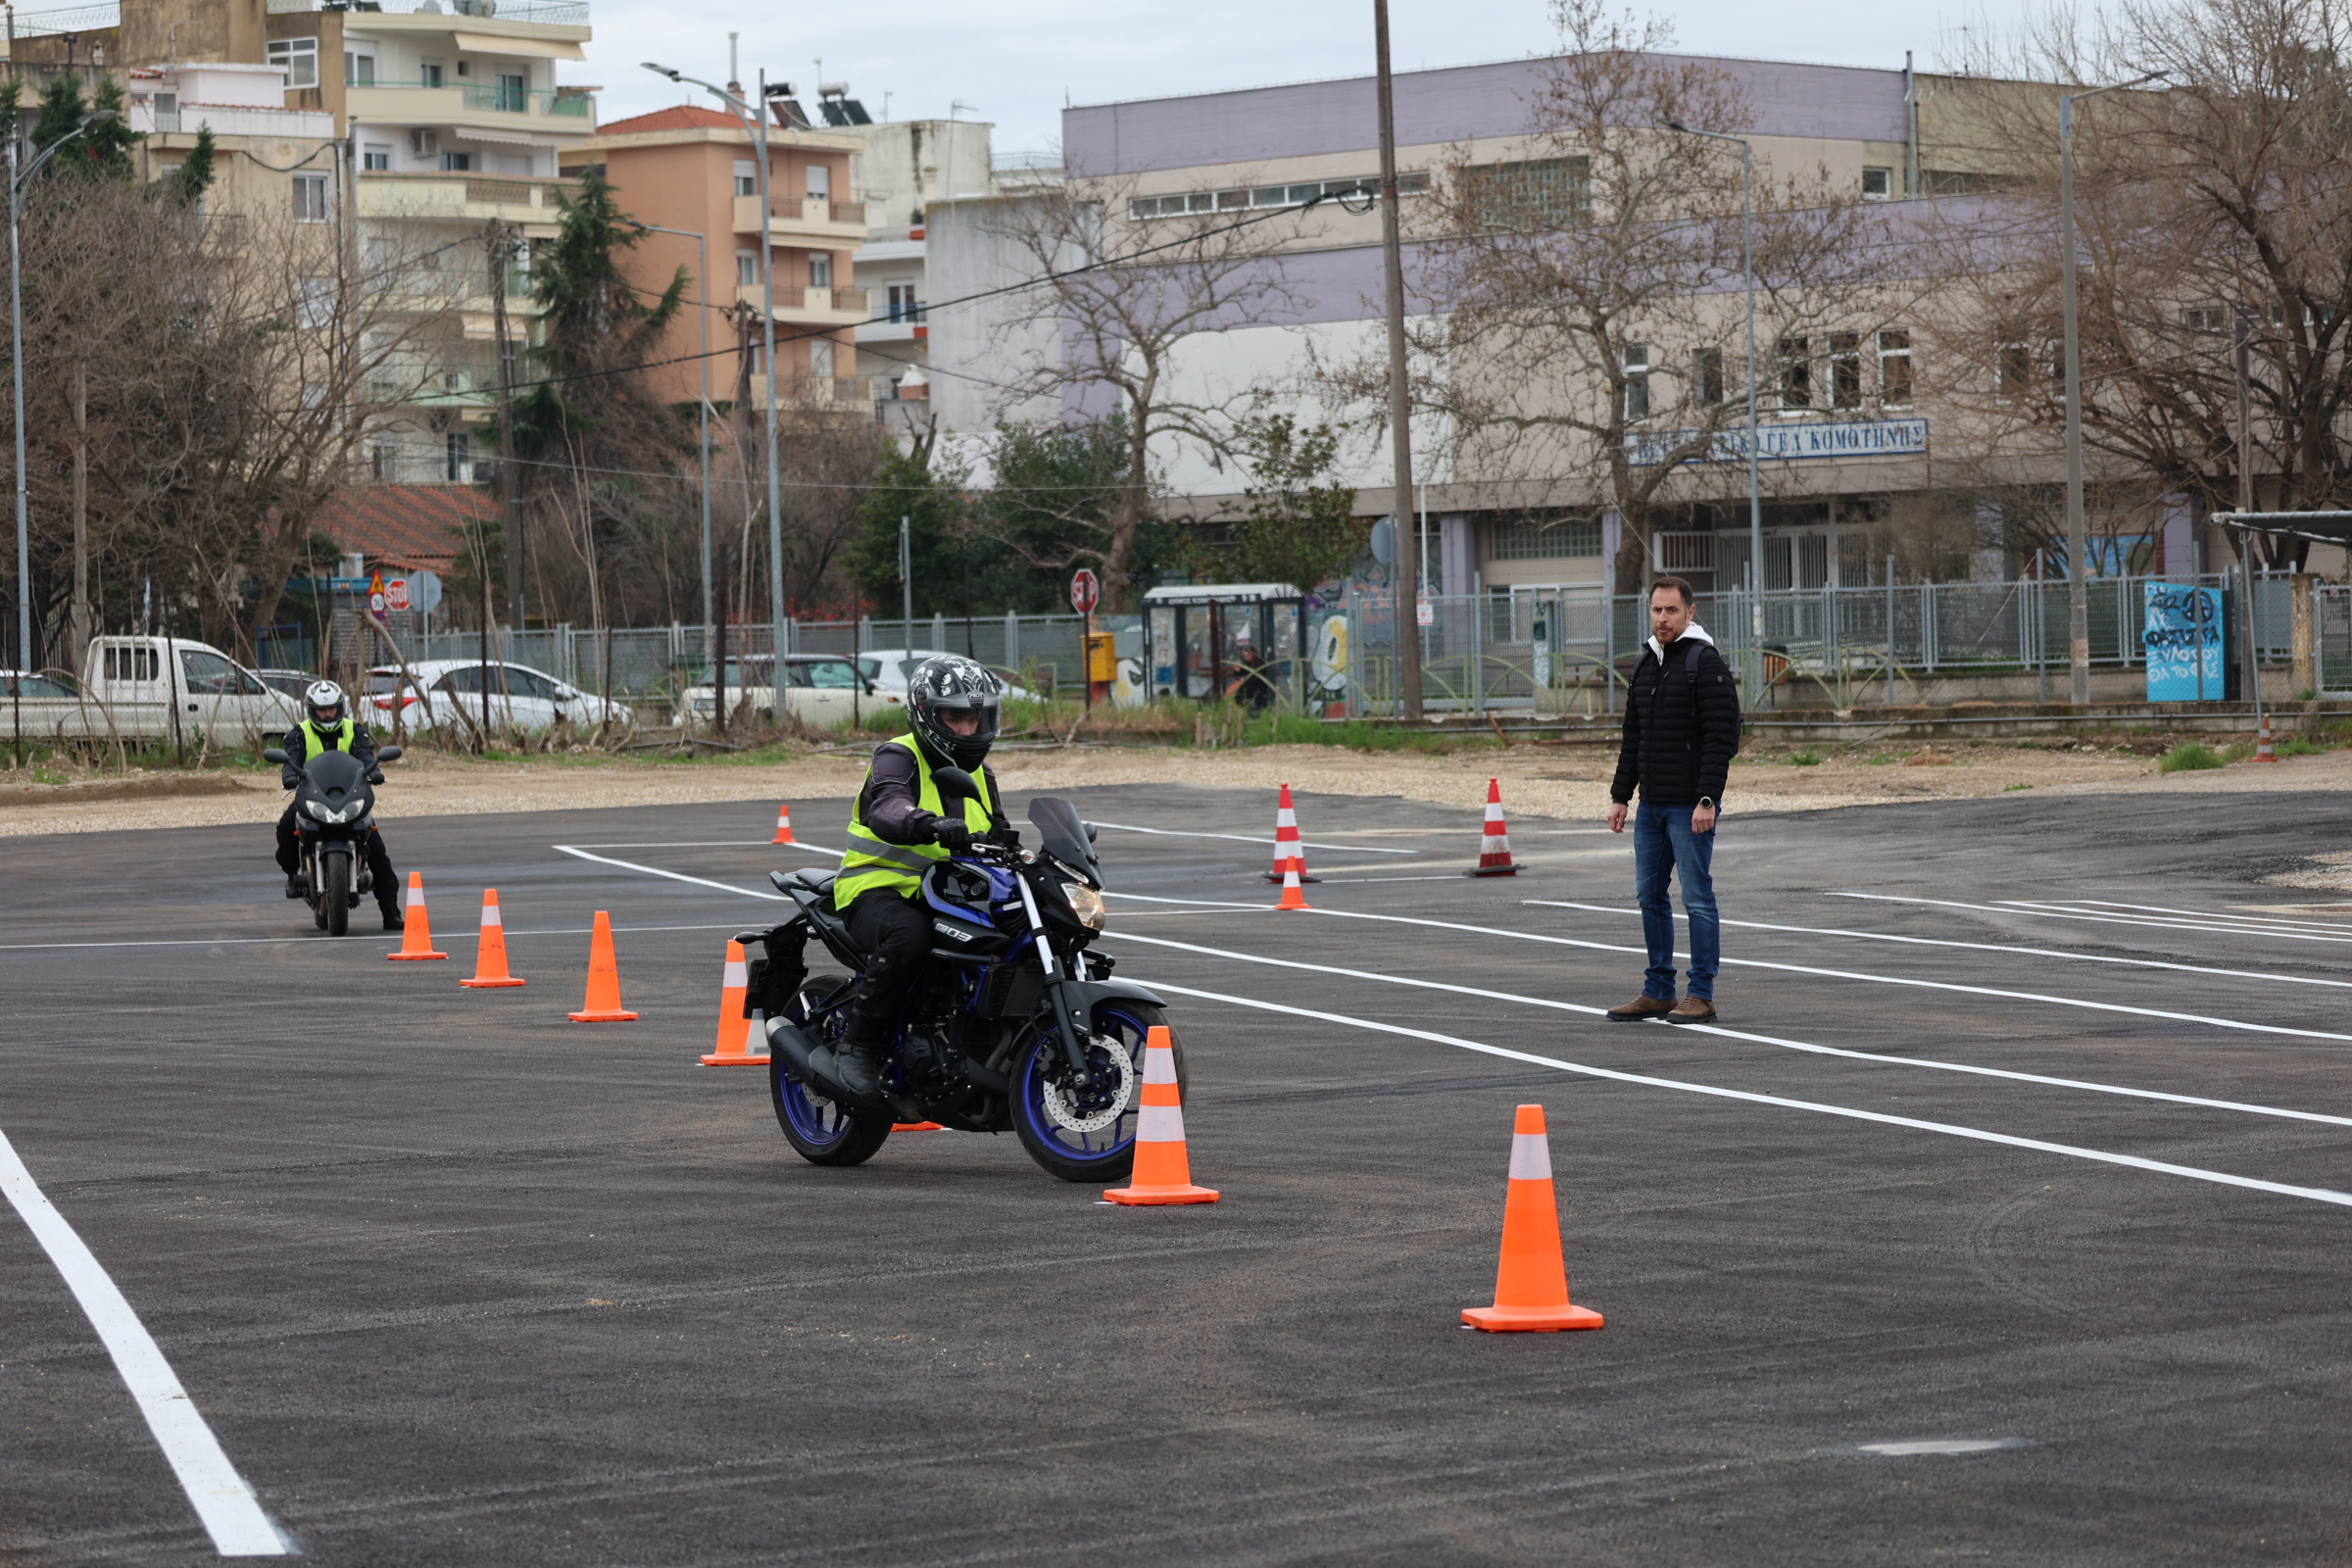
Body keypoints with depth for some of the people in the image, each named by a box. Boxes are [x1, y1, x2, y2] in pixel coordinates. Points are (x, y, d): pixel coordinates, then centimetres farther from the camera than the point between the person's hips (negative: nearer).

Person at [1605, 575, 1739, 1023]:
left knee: (1697, 898, -4)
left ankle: (1701, 995, 0)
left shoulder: (1705, 663, -11)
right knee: (1650, 897, 11)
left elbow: (1722, 737, -16)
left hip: (1690, 807, -8)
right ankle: (1658, 991, 18)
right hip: (1651, 806, 8)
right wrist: (1620, 795, 15)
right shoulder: (1646, 664, 15)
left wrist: (1707, 800, -22)